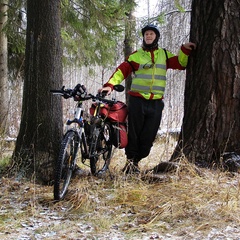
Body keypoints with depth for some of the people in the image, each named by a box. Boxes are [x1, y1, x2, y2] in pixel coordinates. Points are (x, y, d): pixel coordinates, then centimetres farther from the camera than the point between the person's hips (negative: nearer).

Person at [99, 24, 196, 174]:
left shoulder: (164, 55, 14)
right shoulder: (136, 55, 3)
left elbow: (180, 63, 14)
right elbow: (122, 70, -5)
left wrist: (185, 50, -2)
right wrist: (110, 85, -19)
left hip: (156, 103, 3)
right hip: (137, 100, -3)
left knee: (148, 136, 4)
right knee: (134, 132, 0)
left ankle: (135, 161, 19)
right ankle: (130, 160, 15)